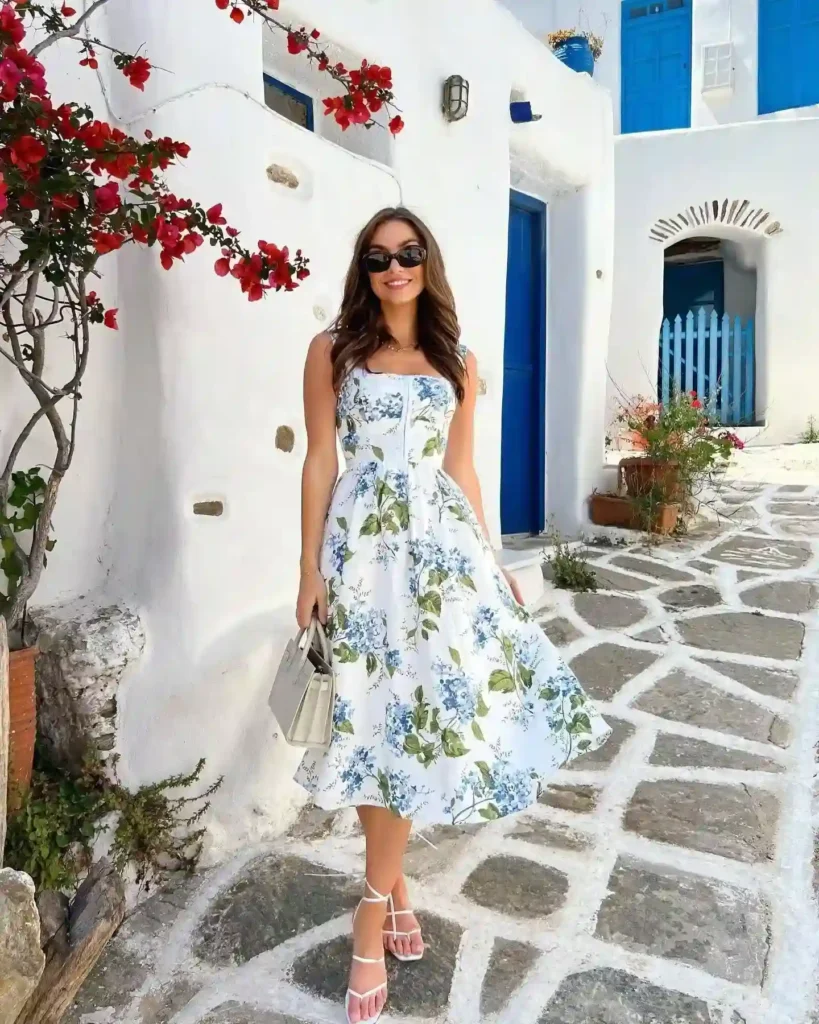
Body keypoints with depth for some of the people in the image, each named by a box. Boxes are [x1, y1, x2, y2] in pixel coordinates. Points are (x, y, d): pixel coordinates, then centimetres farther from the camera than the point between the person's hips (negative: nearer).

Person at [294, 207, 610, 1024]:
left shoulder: (456, 362, 12)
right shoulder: (333, 350, 3)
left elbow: (462, 471, 13)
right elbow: (320, 462, 0)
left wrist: (490, 559, 10)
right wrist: (310, 570, -6)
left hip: (441, 544, 3)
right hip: (364, 546, -2)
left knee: (415, 712, 1)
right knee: (382, 716, 2)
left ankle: (373, 908, 17)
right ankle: (392, 886, 24)